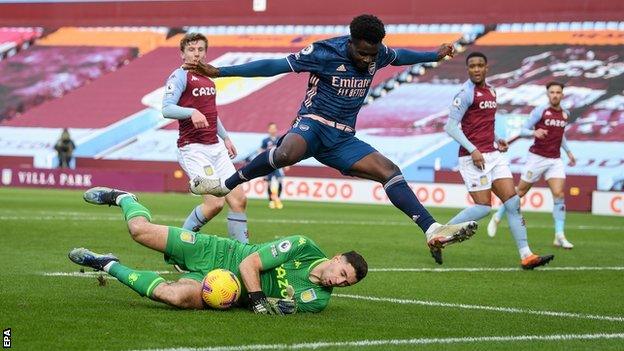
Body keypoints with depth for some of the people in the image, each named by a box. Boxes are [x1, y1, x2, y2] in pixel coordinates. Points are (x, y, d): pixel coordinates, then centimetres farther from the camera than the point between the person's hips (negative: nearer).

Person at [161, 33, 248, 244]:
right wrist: (191, 112, -34)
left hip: (216, 147, 8)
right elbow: (167, 109, -19)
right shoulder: (180, 76, -5)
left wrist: (225, 137, 30)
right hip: (194, 149, -8)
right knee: (214, 203, -18)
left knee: (239, 200, -1)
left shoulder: (207, 78, 20)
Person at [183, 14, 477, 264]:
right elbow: (275, 66, -16)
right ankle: (226, 185, -20)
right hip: (312, 124, -6)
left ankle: (433, 232, -16)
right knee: (287, 154, -40)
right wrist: (219, 72, -18)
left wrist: (435, 55, 42)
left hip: (342, 139, 6)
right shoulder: (324, 53, -16)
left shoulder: (377, 53, 2)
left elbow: (399, 56, 27)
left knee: (389, 171, -12)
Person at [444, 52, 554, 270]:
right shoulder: (466, 93, -11)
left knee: (513, 202, 0)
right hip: (473, 157, -8)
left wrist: (496, 140, 12)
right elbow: (451, 126, -15)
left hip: (493, 154, 8)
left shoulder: (491, 91, 15)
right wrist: (473, 150, -21)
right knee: (483, 207, -10)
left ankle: (526, 255, -1)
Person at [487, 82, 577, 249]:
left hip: (555, 160, 4)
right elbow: (523, 130, -7)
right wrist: (534, 133, -27)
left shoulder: (565, 114, 10)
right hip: (537, 158, -4)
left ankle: (560, 237, -8)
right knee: (520, 191, 4)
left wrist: (569, 152, 21)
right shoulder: (540, 110, -7)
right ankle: (497, 217, 26)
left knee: (559, 194, -11)